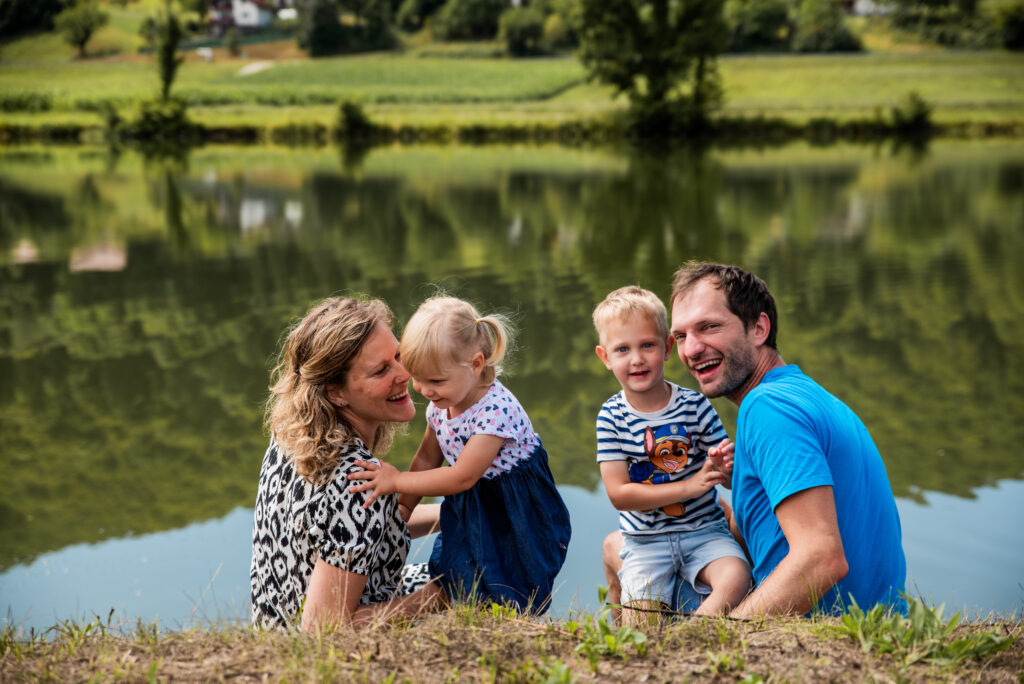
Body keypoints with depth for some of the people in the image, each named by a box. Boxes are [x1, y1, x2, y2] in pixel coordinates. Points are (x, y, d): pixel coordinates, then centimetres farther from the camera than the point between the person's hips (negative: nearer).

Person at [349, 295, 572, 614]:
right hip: (473, 515, 8)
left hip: (517, 523, -8)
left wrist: (397, 481, -23)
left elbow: (462, 477, -29)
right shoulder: (439, 404, -4)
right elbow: (428, 459, 9)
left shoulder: (496, 410, -30)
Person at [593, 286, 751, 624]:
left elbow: (731, 480, 0)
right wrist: (690, 486, -20)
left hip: (704, 531, 1)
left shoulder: (695, 406, -5)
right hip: (645, 542, -1)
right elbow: (619, 494, -12)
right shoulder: (611, 417, -5)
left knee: (735, 578, -27)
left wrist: (727, 466, -26)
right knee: (642, 622, -21)